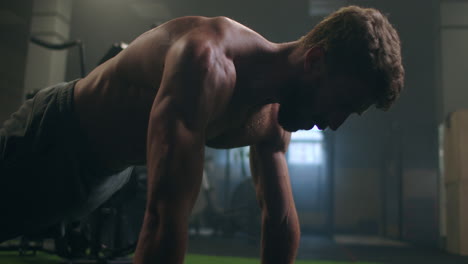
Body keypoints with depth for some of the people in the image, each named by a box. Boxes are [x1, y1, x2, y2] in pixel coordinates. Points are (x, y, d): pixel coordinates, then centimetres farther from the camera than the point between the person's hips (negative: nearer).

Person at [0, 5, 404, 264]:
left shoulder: (272, 120, -11)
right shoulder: (208, 62, -39)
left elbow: (280, 216, -2)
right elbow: (167, 213, -43)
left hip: (106, 171, 8)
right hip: (51, 141, -7)